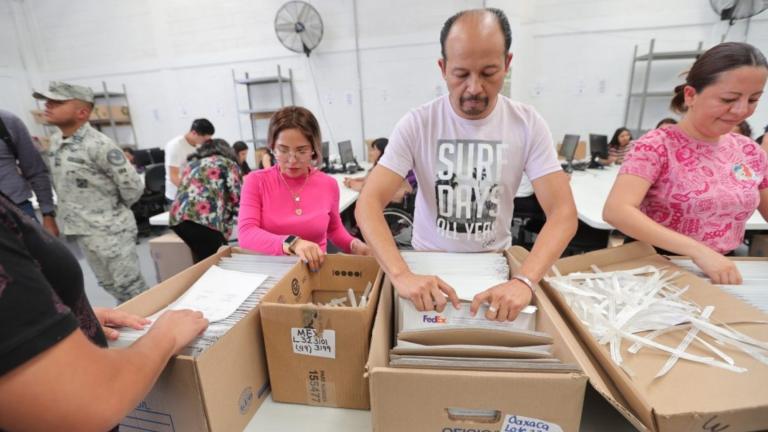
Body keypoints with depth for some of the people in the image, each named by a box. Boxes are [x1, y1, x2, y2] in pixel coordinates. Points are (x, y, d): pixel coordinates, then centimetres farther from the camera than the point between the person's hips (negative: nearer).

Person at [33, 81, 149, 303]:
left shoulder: (99, 145, -20)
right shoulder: (55, 142, 7)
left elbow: (133, 187, -19)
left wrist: (114, 211, -4)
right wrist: (81, 210, 12)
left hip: (110, 230, -9)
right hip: (81, 230, 9)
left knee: (130, 286, 2)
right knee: (108, 284, 20)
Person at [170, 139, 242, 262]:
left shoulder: (192, 164, 30)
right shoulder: (228, 163, 14)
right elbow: (236, 196, 5)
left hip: (177, 218, 6)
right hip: (206, 219, -6)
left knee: (201, 261, 20)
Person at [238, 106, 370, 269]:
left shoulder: (329, 184, -1)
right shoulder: (256, 181, -4)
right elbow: (246, 233, -15)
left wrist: (354, 244, -2)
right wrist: (291, 243, -31)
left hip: (315, 271, 2)